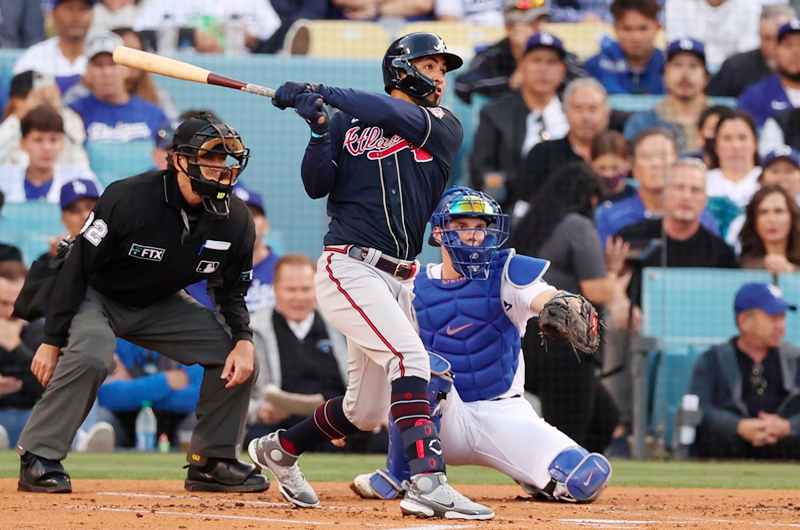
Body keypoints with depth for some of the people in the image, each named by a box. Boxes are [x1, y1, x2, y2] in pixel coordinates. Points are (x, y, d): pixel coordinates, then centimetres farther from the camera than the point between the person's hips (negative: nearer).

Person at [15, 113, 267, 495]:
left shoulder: (235, 220, -14)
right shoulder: (128, 199, -29)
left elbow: (232, 289, 2)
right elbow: (77, 268, -22)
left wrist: (243, 339, -17)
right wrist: (52, 341, -23)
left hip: (160, 305, 6)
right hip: (97, 296, -5)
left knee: (238, 360, -7)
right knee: (90, 357, -35)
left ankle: (211, 463, 7)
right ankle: (39, 458, -24)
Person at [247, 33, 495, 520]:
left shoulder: (445, 128, 11)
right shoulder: (349, 124, 7)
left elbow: (400, 118, -8)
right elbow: (317, 186, -2)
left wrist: (324, 93, -11)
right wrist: (320, 129, -17)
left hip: (397, 280, 5)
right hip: (349, 269, -5)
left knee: (365, 411, 11)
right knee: (410, 356, -25)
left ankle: (278, 450, 35)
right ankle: (429, 483, -33)